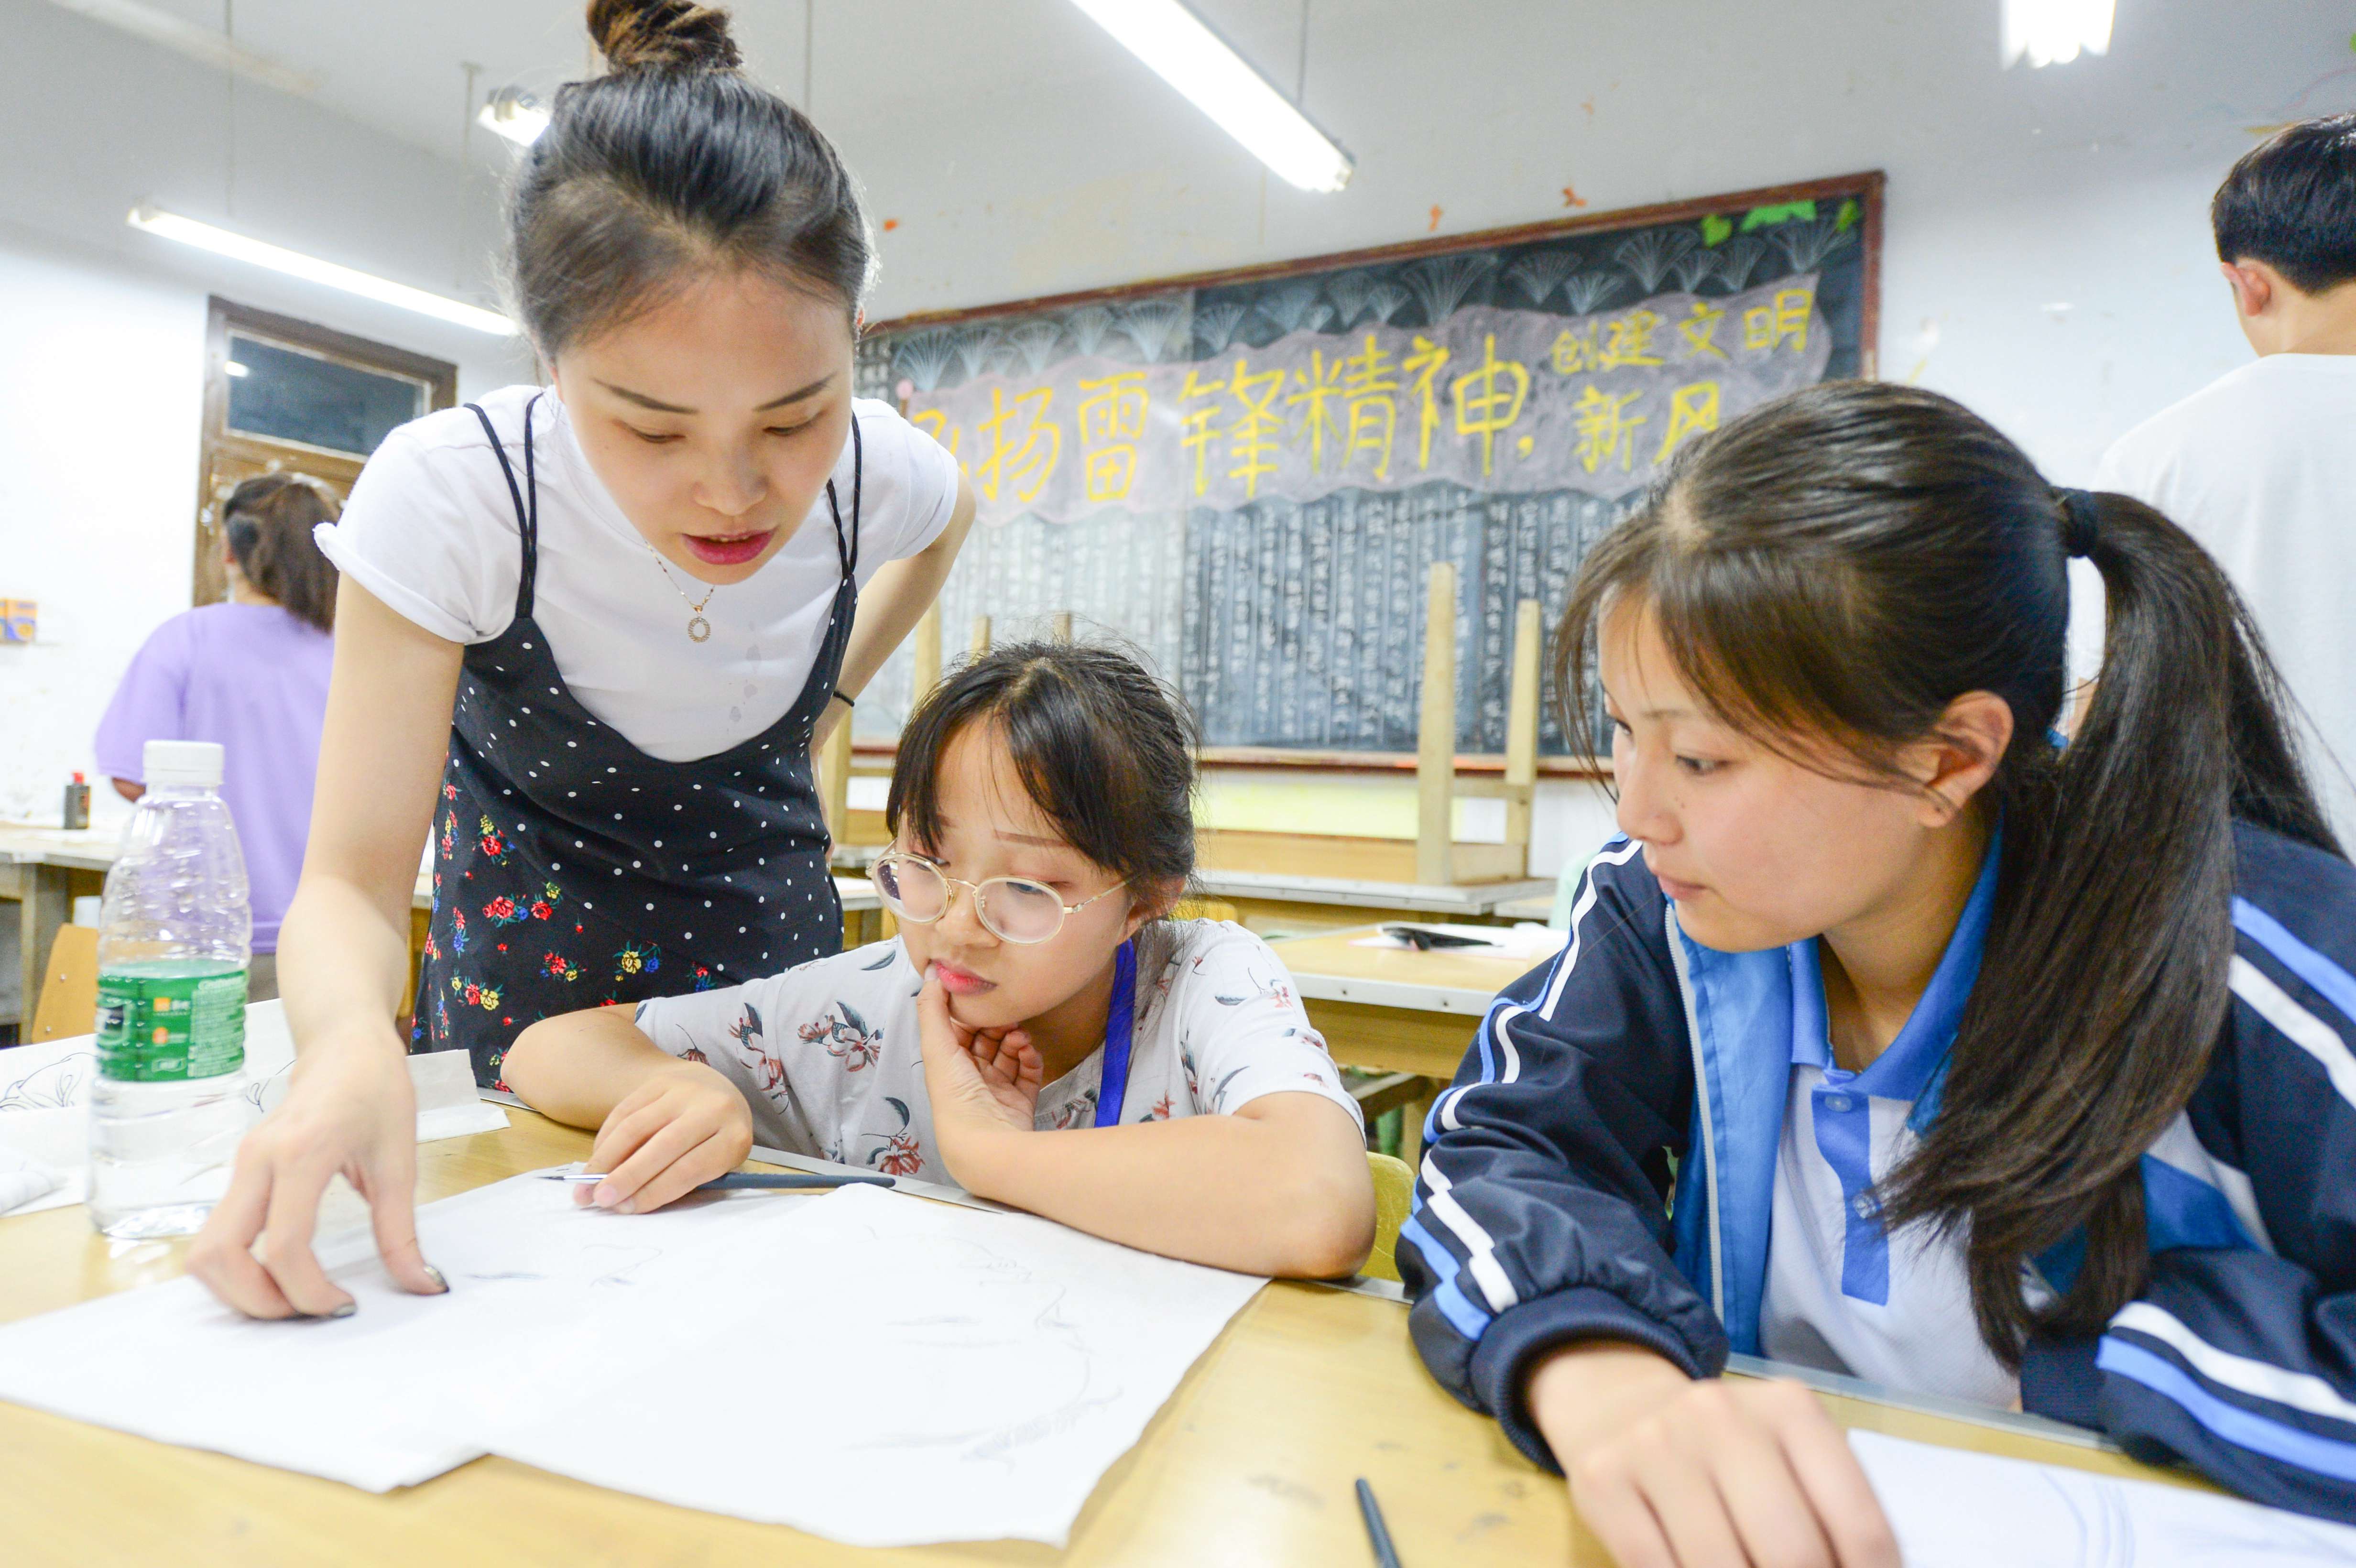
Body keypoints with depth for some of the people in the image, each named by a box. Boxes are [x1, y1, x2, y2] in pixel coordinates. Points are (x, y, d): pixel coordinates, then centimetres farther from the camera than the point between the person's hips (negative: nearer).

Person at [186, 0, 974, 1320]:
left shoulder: (876, 470, -24)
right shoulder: (451, 493, -31)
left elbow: (951, 516, 5)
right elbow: (353, 879, -29)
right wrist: (351, 1041, -50)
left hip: (759, 895, 2)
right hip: (526, 897, -1)